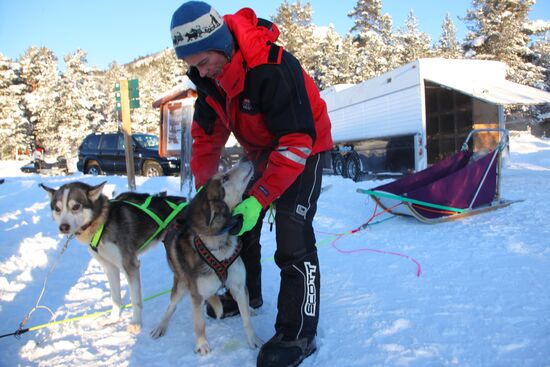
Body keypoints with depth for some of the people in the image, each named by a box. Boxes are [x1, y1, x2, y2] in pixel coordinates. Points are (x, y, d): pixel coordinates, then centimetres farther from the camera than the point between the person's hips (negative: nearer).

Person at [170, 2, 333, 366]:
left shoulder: (273, 68, -34)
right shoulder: (208, 75, -10)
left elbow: (297, 142, -33)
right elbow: (207, 134, -1)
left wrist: (258, 198, -35)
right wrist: (203, 187, -8)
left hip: (302, 149, -7)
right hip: (260, 151, 8)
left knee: (293, 239, -16)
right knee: (238, 221, 12)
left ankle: (298, 334, -4)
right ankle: (246, 293, 33)